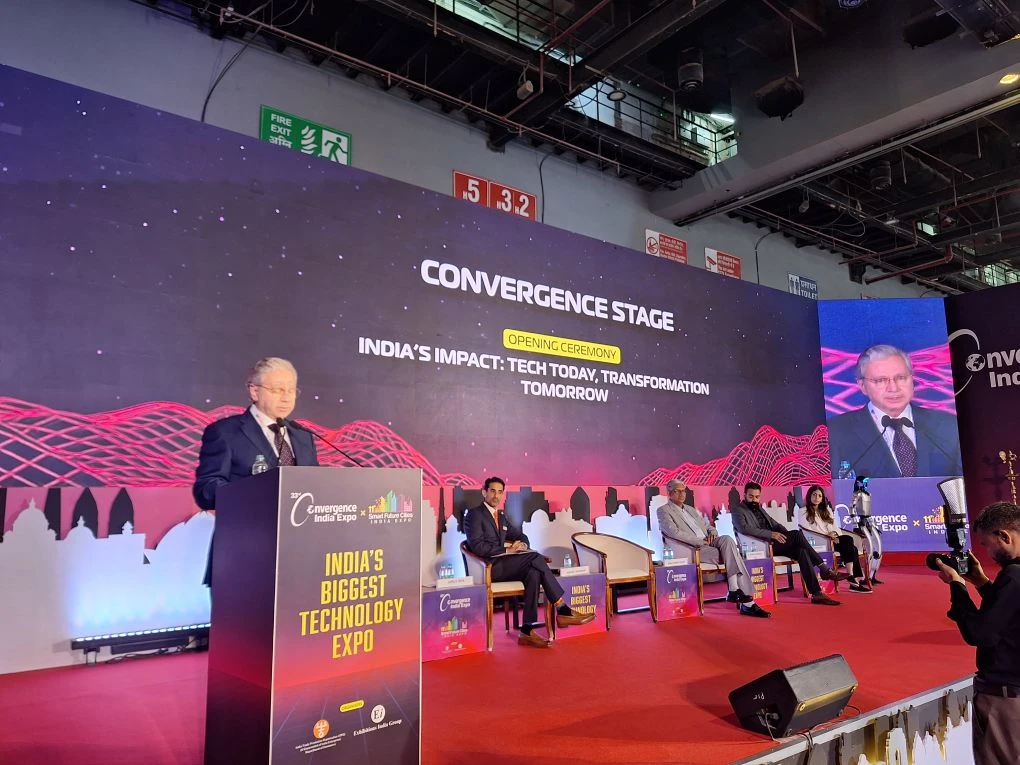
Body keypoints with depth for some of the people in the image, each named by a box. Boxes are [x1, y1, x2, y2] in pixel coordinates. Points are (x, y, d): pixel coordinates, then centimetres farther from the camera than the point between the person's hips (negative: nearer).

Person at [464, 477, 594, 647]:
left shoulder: (502, 516, 22)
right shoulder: (474, 514, -3)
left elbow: (522, 537, 24)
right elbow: (477, 546, -15)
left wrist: (521, 544, -1)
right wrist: (506, 550, -15)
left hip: (501, 565, 8)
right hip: (488, 567, -8)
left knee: (533, 573, -25)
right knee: (535, 557, -24)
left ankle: (527, 631, -25)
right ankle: (563, 611, -20)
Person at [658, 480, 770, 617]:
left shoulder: (691, 509, 26)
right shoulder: (663, 511, 3)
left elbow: (709, 526, 27)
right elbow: (675, 533, -12)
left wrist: (712, 533, 2)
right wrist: (701, 541, -15)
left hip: (706, 544, 6)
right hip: (691, 550, -6)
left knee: (727, 539, -25)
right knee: (730, 554, -22)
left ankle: (734, 590, -24)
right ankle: (747, 602, -18)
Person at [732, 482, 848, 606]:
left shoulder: (759, 508, 24)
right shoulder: (739, 511, -2)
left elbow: (775, 524, 25)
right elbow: (744, 529, -20)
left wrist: (788, 536, 4)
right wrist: (771, 534, -27)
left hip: (774, 543, 8)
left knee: (801, 551, -21)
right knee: (797, 534, -22)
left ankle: (816, 593, -24)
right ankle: (824, 569, -16)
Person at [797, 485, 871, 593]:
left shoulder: (826, 510, 25)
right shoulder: (803, 512, 5)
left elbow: (834, 526, 18)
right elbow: (806, 531, -7)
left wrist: (834, 533, -7)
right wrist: (827, 535, -15)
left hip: (832, 539, 6)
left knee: (849, 540, -26)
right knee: (849, 542, -26)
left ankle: (853, 578, -29)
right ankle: (858, 578, -29)